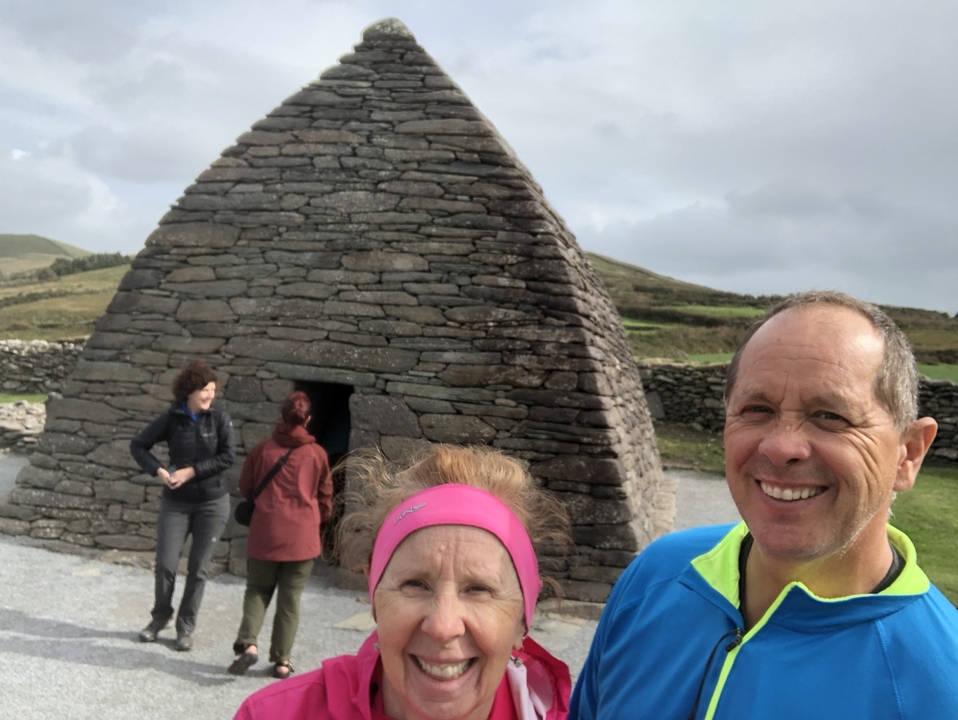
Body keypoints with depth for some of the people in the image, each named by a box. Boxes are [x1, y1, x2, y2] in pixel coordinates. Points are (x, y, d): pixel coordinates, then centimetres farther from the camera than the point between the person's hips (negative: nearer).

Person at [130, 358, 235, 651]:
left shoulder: (219, 419, -4)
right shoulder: (172, 418, -1)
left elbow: (228, 455, -12)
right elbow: (138, 445, 4)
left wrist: (192, 471, -16)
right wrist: (158, 470, -12)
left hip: (212, 502, -1)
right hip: (175, 503, 1)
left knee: (198, 568, 4)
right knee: (165, 565, -1)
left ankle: (186, 627, 20)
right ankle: (160, 617, 25)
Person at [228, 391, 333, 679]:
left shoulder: (262, 450, -1)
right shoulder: (317, 454, -2)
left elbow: (245, 488, 11)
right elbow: (325, 498, 7)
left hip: (265, 533, 0)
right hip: (302, 537, 0)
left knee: (257, 590, 16)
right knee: (290, 599, 9)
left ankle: (247, 643, -3)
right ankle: (281, 661, 11)